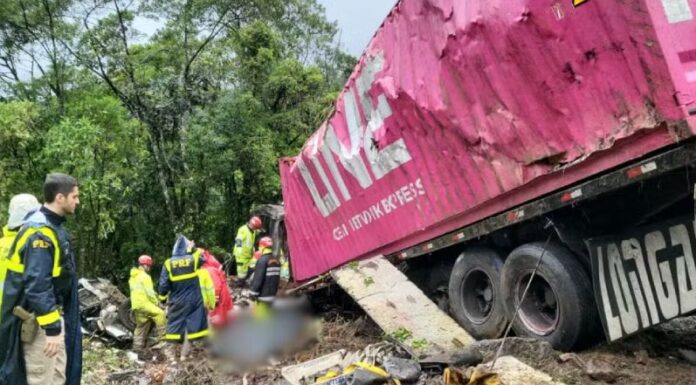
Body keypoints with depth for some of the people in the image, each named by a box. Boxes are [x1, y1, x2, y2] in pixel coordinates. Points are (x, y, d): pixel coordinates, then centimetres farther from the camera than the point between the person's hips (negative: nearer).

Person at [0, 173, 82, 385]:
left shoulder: (53, 227, 9)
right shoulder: (40, 232, -22)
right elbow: (37, 285, -27)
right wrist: (51, 327, -26)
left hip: (52, 313, 10)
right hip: (38, 319, -10)